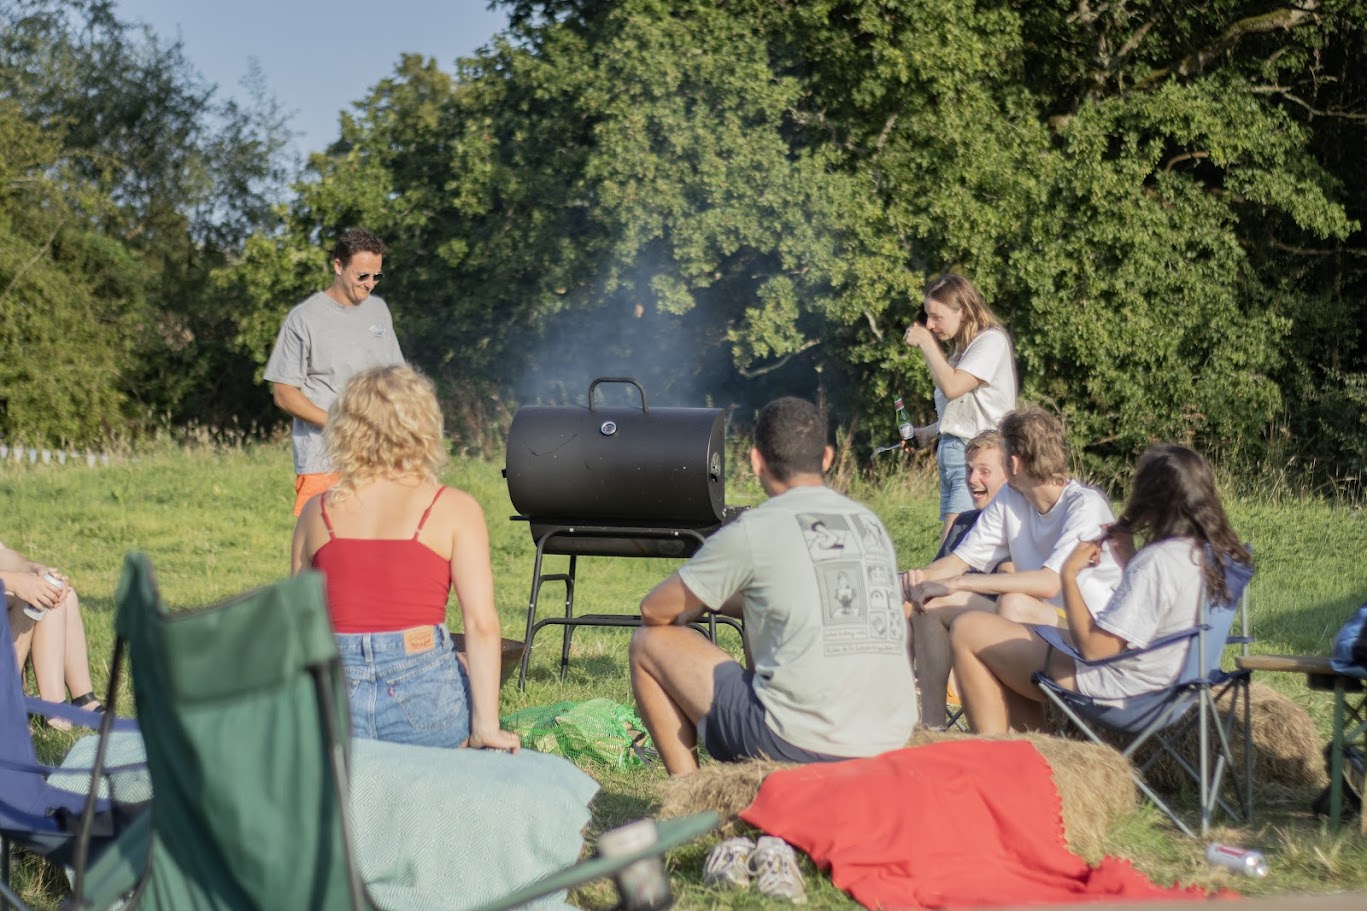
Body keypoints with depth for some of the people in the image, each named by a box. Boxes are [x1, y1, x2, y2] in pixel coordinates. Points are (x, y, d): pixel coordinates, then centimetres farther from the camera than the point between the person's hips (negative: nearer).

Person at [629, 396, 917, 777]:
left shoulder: (753, 531, -4)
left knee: (650, 643, 12)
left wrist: (693, 603, 31)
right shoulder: (871, 524, 14)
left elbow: (654, 610, 8)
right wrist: (715, 600, 36)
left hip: (801, 742, -7)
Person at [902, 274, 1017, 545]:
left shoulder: (991, 340, -9)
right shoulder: (962, 345, 17)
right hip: (951, 450, 9)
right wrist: (929, 431, 13)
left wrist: (926, 343, -9)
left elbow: (951, 386, -20)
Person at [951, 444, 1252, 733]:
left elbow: (1094, 649, -27)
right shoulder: (1210, 551, -2)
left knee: (968, 631, 1)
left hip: (1114, 682, -10)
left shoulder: (1157, 562, -30)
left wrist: (1069, 574, -18)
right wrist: (1127, 555, 11)